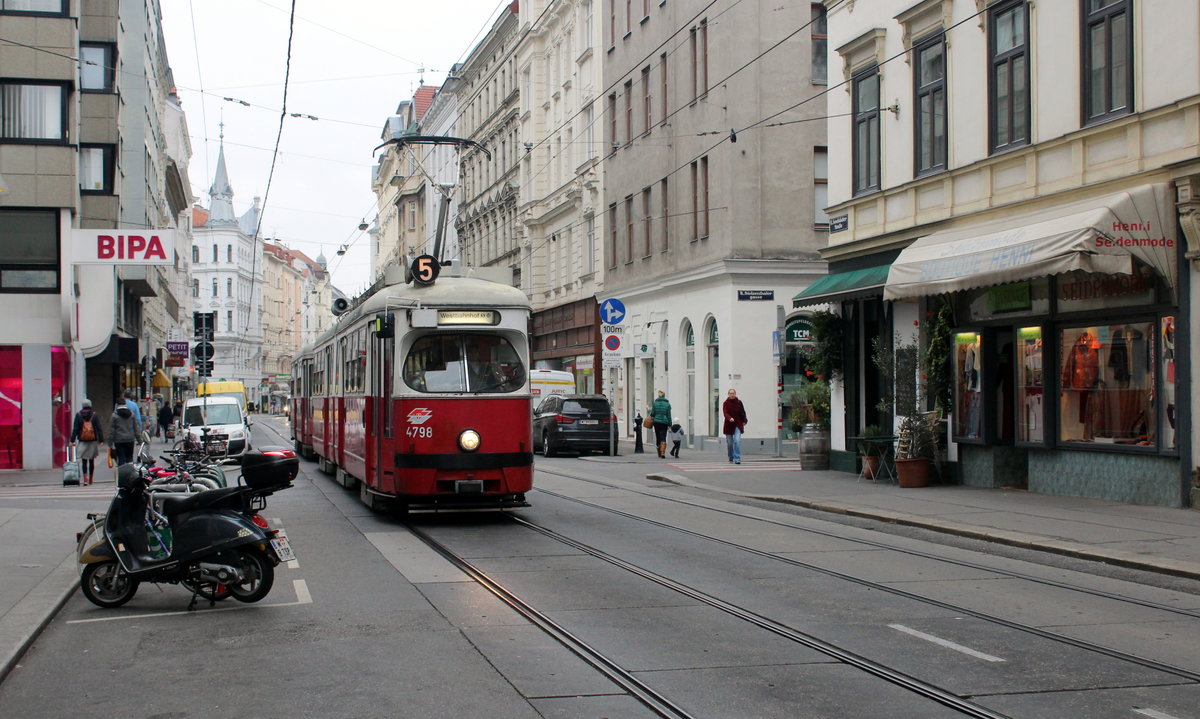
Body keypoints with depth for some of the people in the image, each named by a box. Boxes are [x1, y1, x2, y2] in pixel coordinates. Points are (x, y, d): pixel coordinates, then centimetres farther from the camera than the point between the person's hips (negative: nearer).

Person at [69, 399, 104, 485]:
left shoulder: (78, 415, -1)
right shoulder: (95, 415, -2)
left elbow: (75, 429, -1)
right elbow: (99, 429, -2)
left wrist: (72, 440, 2)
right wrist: (101, 440, 0)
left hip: (82, 441, 0)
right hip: (93, 441, 1)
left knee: (84, 461, 1)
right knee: (91, 460, 10)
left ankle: (85, 479, -13)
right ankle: (90, 480, 17)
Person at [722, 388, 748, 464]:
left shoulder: (739, 402, 2)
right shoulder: (726, 403, -4)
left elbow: (743, 412, 12)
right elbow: (725, 413, -18)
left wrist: (744, 421, 8)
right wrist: (729, 418, -36)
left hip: (738, 425, 0)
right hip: (729, 425, 0)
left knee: (737, 441, -16)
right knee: (729, 443, 10)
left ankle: (737, 459, -17)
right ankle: (731, 457, 32)